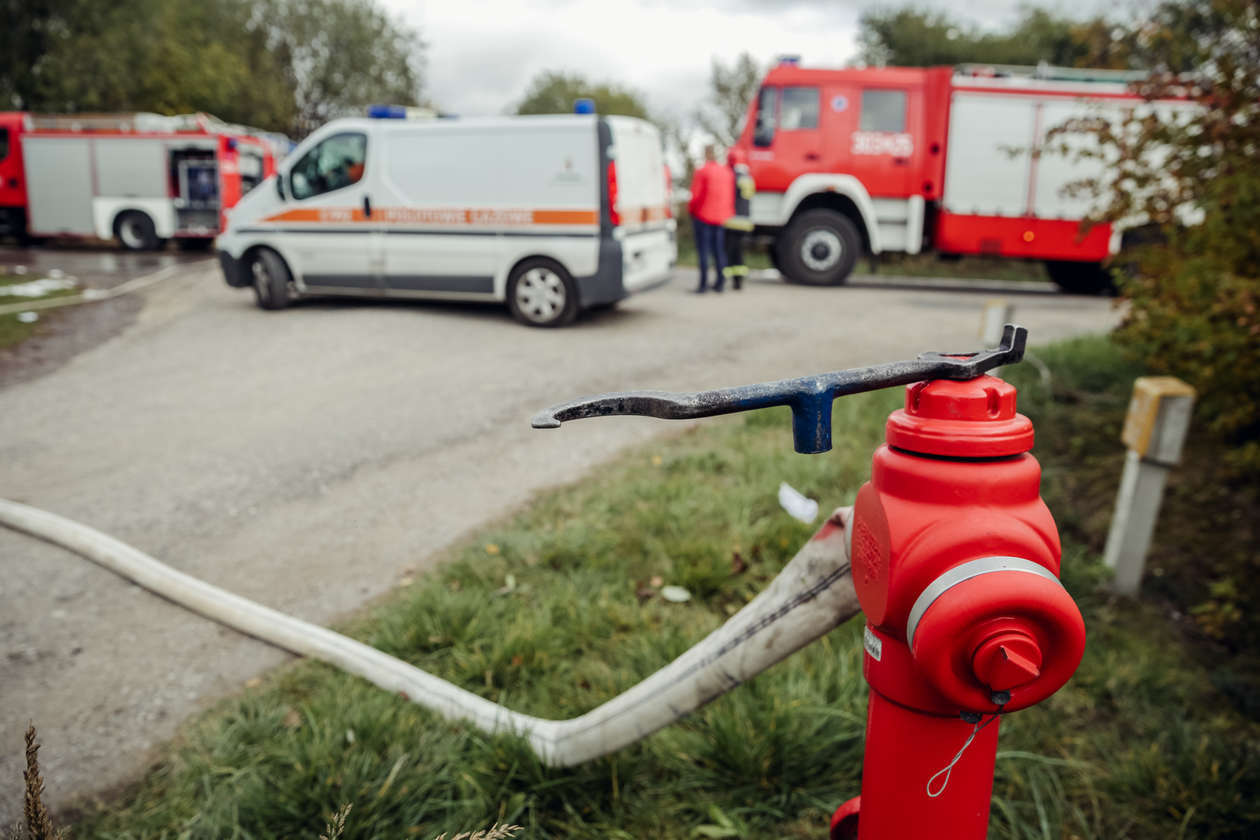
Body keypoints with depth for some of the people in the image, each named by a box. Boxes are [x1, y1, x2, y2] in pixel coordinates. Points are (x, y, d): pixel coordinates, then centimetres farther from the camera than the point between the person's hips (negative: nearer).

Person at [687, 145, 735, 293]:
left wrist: (690, 209, 6)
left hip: (703, 215, -5)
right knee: (719, 250, 11)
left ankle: (703, 284, -6)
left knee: (703, 251, -3)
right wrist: (728, 211, 17)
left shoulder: (702, 172, -9)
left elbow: (696, 195, -10)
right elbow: (732, 196, 7)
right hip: (723, 217, 5)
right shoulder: (728, 172, 8)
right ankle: (719, 283, 13)